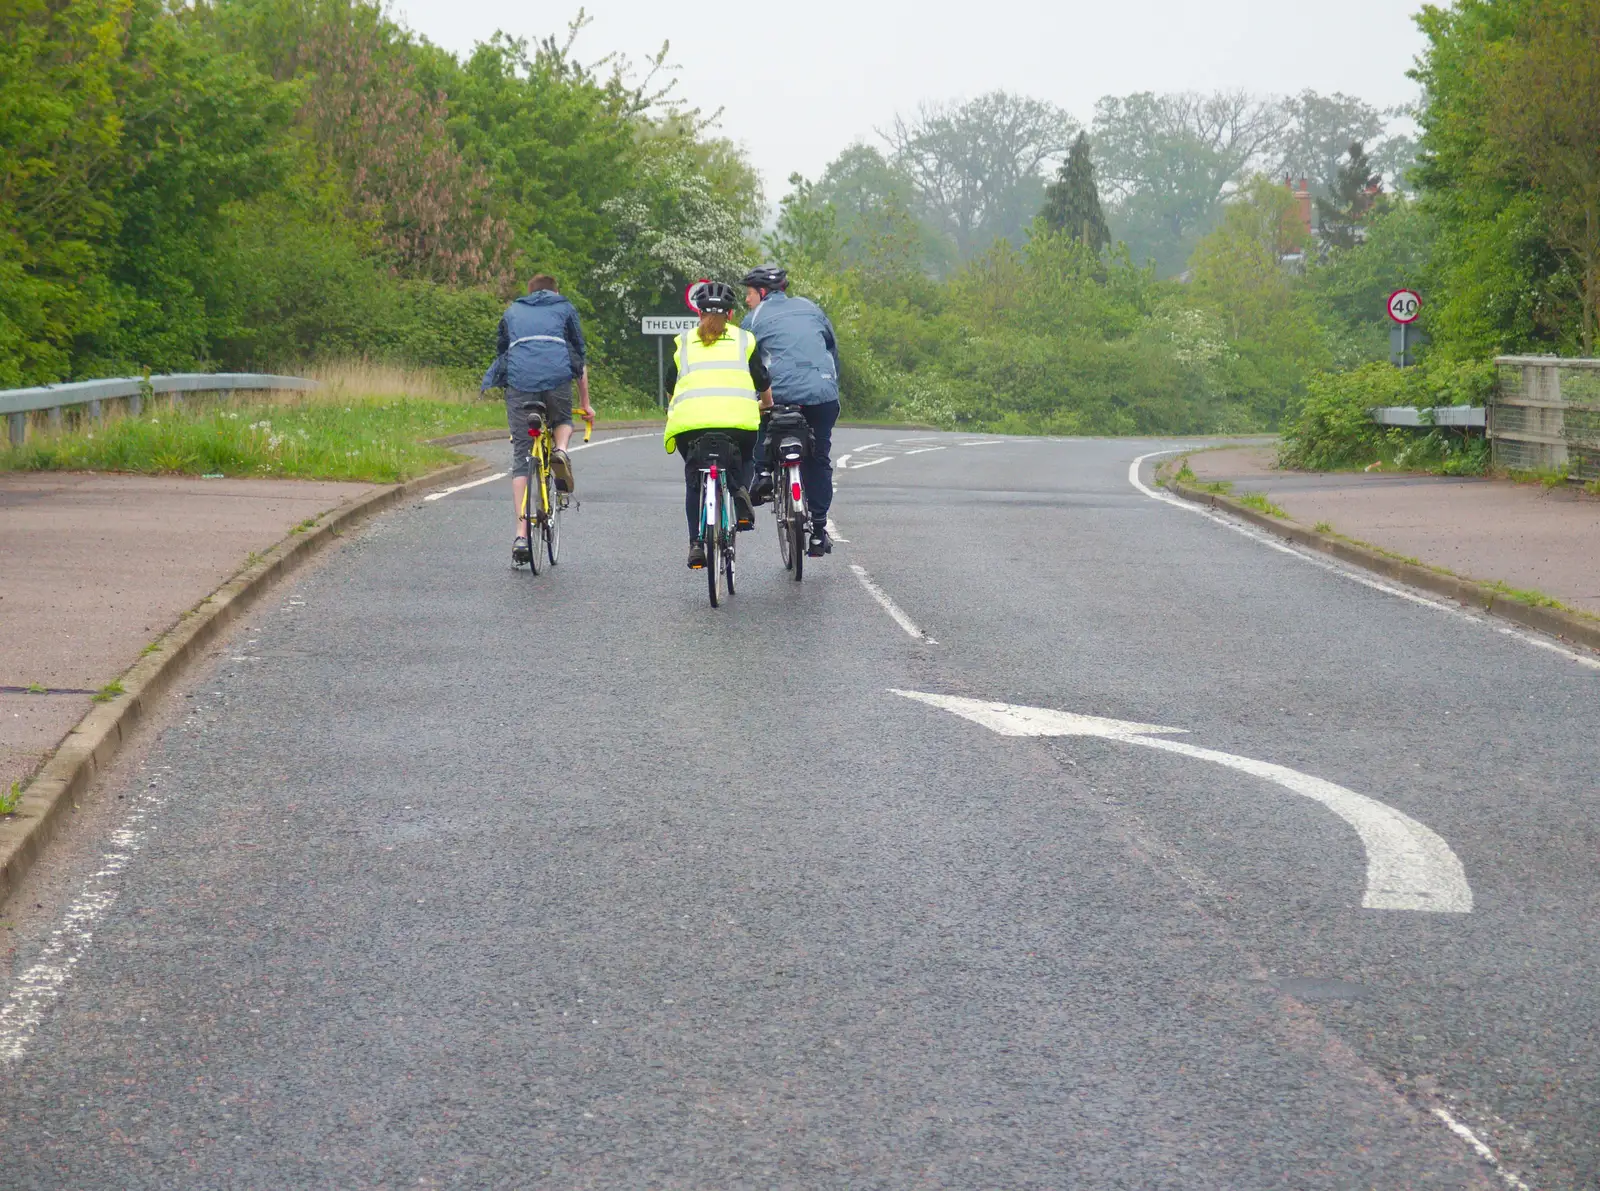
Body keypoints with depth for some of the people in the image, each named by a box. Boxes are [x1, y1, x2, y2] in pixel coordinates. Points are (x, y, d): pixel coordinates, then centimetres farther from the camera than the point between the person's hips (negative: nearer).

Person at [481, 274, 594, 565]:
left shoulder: (512, 312, 30)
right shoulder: (564, 309, 25)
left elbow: (502, 352, 34)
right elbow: (580, 358, 25)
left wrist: (506, 389, 45)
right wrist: (585, 404, 31)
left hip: (519, 382, 1)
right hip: (558, 378, -1)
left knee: (521, 460, 3)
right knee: (563, 421, 32)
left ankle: (521, 535, -5)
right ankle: (560, 451, -5)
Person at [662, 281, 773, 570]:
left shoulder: (684, 342, 23)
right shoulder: (744, 339, 20)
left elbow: (671, 388, 28)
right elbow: (764, 385, 25)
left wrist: (671, 414, 48)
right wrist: (768, 406, 46)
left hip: (690, 420, 0)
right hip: (737, 416, 0)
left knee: (694, 481, 18)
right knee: (744, 460, 29)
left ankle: (696, 543, 7)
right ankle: (739, 490, -2)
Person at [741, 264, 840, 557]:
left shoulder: (756, 318, 12)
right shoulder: (810, 308, 22)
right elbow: (833, 348, 25)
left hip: (782, 393, -3)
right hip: (825, 395, 3)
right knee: (818, 462, 13)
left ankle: (763, 472, 7)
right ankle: (818, 532, 10)